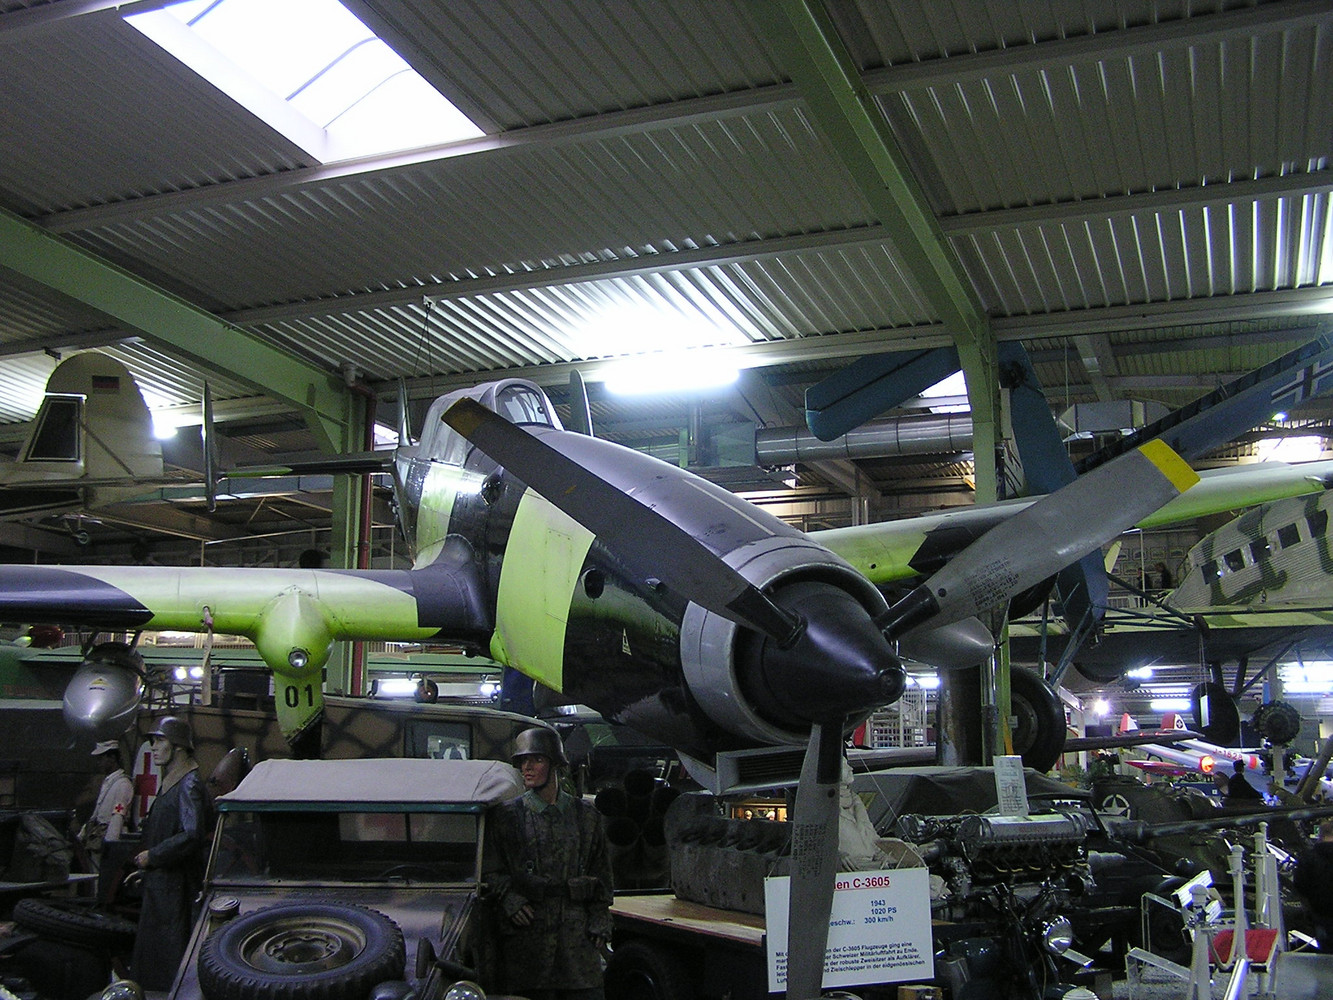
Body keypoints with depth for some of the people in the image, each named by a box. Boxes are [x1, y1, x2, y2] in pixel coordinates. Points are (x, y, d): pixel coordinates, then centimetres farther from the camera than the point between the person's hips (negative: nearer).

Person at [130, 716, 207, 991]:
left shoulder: (188, 784, -17)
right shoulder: (169, 782, 13)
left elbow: (192, 836, -25)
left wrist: (152, 856, -17)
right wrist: (144, 868, 16)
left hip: (175, 886, -10)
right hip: (158, 882, 10)